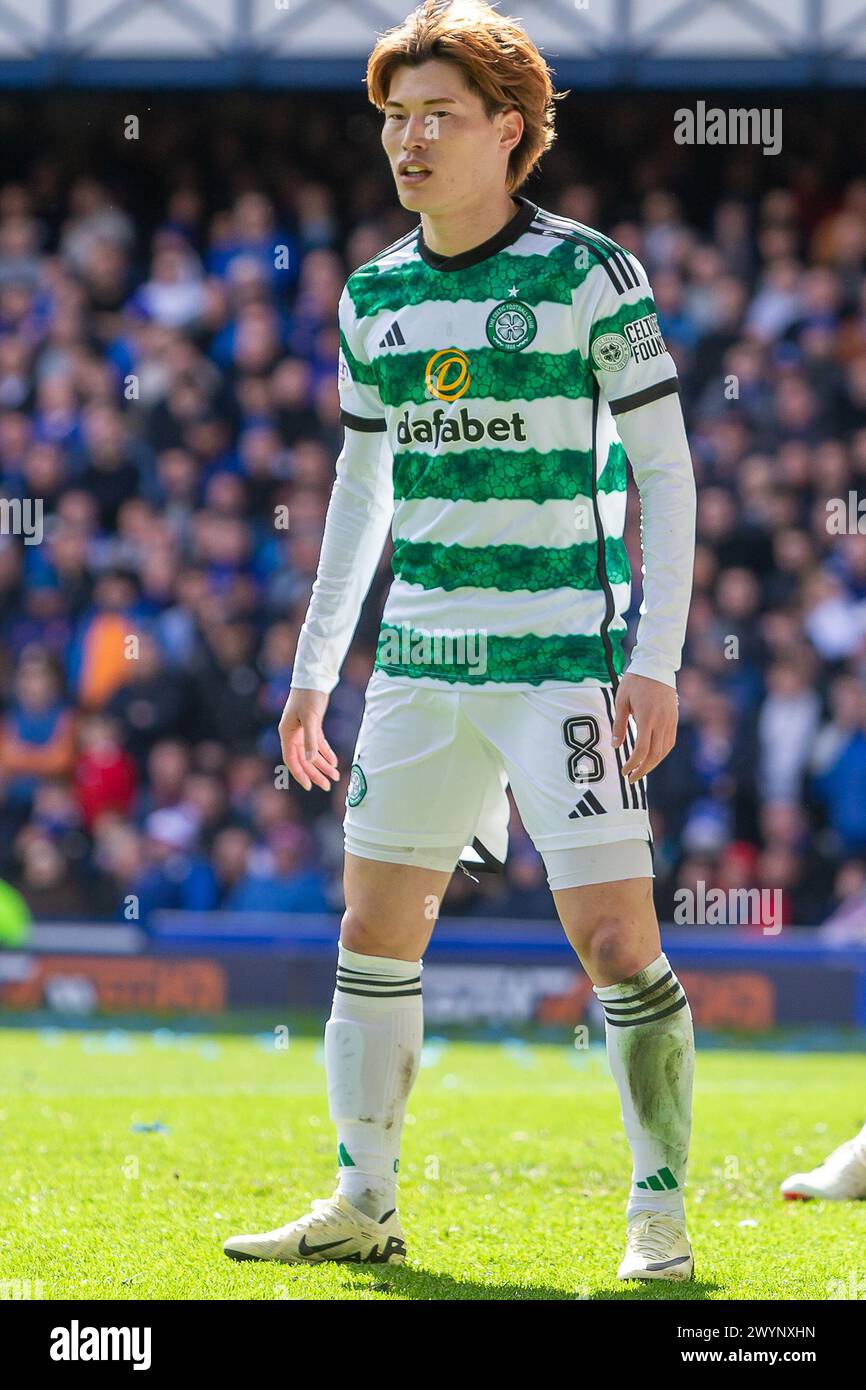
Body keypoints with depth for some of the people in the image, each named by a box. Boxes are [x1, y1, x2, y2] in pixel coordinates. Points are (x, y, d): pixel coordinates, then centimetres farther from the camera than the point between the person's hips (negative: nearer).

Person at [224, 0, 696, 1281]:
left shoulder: (587, 275, -7)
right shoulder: (375, 296, 10)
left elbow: (667, 473, -7)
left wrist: (657, 660, -14)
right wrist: (315, 668, 19)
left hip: (563, 658, -6)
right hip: (420, 658, 6)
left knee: (615, 939, -11)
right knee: (374, 932, 7)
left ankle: (661, 1216, 0)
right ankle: (363, 1204, 18)